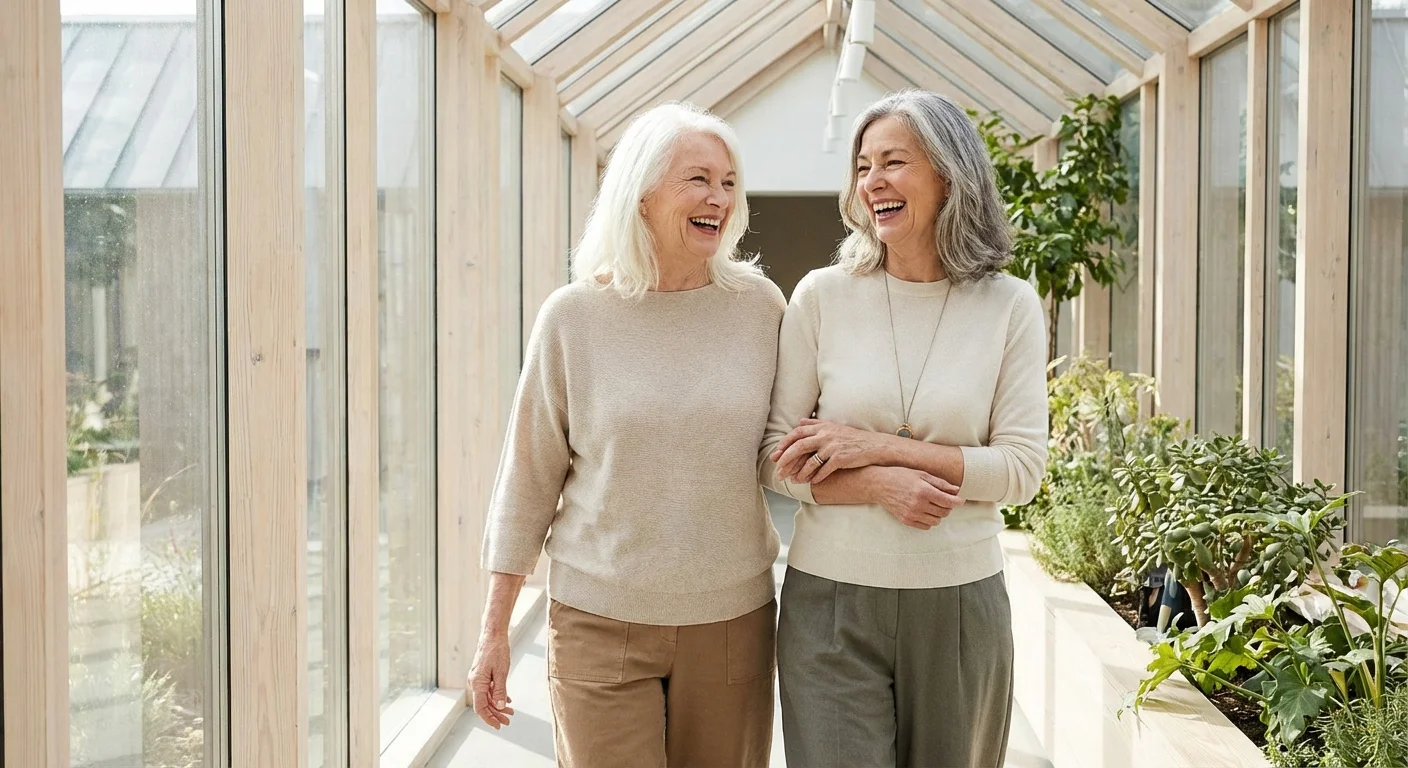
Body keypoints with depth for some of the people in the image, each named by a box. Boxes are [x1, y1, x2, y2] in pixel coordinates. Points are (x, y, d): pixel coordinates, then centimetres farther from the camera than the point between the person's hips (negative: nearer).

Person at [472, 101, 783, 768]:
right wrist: (494, 631, 2)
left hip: (731, 621, 2)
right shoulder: (574, 315, -4)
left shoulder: (759, 306, 0)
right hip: (600, 624, -2)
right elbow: (527, 480, 0)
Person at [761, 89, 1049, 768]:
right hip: (831, 601, -1)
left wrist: (878, 445, -14)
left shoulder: (1010, 307, -1)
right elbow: (775, 457, 0)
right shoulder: (822, 296, -1)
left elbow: (1022, 470, -5)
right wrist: (880, 486, -17)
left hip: (959, 601, 1)